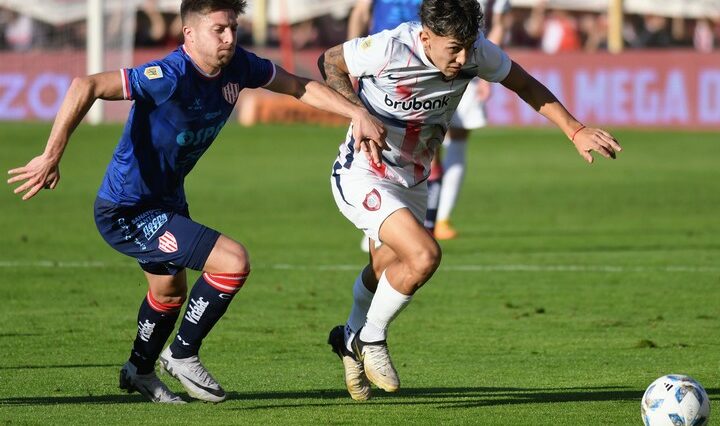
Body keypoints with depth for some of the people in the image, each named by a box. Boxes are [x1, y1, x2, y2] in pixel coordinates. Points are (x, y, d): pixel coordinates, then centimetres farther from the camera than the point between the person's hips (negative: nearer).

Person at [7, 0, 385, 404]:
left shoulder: (237, 66, -9)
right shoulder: (172, 77, -32)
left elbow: (301, 87, 6)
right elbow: (86, 87, -41)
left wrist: (357, 112, -4)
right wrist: (52, 155, -45)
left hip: (166, 199, 9)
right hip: (126, 214, -9)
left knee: (170, 291, 31)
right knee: (233, 261, -19)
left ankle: (140, 370, 58)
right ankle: (183, 354, 2)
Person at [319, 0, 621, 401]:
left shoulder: (476, 52, -16)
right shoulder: (389, 49, -28)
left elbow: (526, 85, 2)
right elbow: (330, 62, -10)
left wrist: (576, 131, -4)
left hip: (412, 182, 6)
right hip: (363, 175, -6)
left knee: (386, 271, 21)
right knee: (424, 255, -24)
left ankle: (350, 339, 50)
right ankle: (371, 339, 0)